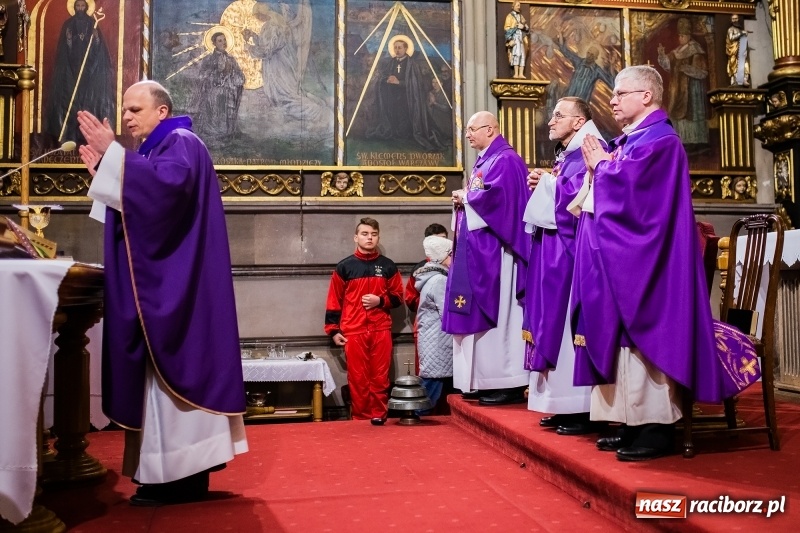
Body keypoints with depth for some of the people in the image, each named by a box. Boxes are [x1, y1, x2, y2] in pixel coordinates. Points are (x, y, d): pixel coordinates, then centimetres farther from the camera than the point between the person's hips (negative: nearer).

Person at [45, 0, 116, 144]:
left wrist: (96, 37, -17)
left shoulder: (92, 23, 8)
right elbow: (62, 48, 6)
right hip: (71, 66, 0)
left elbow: (99, 47, 1)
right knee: (70, 98, -5)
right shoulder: (68, 24, 9)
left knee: (89, 97, -7)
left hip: (89, 66, 0)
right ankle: (70, 134, -5)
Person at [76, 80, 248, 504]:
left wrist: (112, 154, -25)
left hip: (177, 285, -10)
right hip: (157, 286, 10)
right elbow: (141, 208, 21)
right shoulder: (155, 151, 23)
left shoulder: (181, 143, -7)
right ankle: (177, 469, 15)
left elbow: (168, 184, -29)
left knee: (175, 369, -9)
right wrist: (103, 172, 12)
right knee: (163, 371, 9)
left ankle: (185, 475, -2)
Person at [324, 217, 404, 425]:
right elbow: (334, 301, 3)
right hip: (353, 331, -1)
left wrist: (381, 301, -8)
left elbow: (398, 296, 11)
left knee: (380, 376, 3)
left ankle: (379, 414, 14)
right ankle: (361, 417, 12)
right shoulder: (344, 267, 3)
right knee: (357, 377, 2)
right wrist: (333, 330, -2)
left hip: (381, 330, 1)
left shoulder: (388, 266, 8)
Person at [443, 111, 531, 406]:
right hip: (475, 248, 10)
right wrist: (463, 199, 3)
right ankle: (484, 380, 15)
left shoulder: (506, 160, -9)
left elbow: (495, 195, -23)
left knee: (496, 312, -9)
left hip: (493, 249, -10)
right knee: (479, 313, 9)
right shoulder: (483, 162, 22)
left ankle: (509, 384, -3)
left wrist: (465, 196, -7)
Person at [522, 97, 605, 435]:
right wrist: (540, 186, 6)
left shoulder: (587, 154, -9)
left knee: (571, 323, -8)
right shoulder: (563, 156, 21)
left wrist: (546, 182, -8)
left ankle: (585, 409, -1)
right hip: (552, 250, 10)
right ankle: (566, 405, 16)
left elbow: (577, 196, -23)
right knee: (555, 322, 9)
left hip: (572, 251, -10)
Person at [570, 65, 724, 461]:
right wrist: (601, 167, -2)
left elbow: (625, 189, -22)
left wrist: (600, 165, -4)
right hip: (618, 259, 10)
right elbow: (610, 194, 17)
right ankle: (634, 423, 17)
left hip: (641, 259, -10)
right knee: (624, 339, 10)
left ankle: (656, 428, 1)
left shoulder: (659, 140, -10)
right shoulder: (630, 140, 19)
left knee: (643, 337, -7)